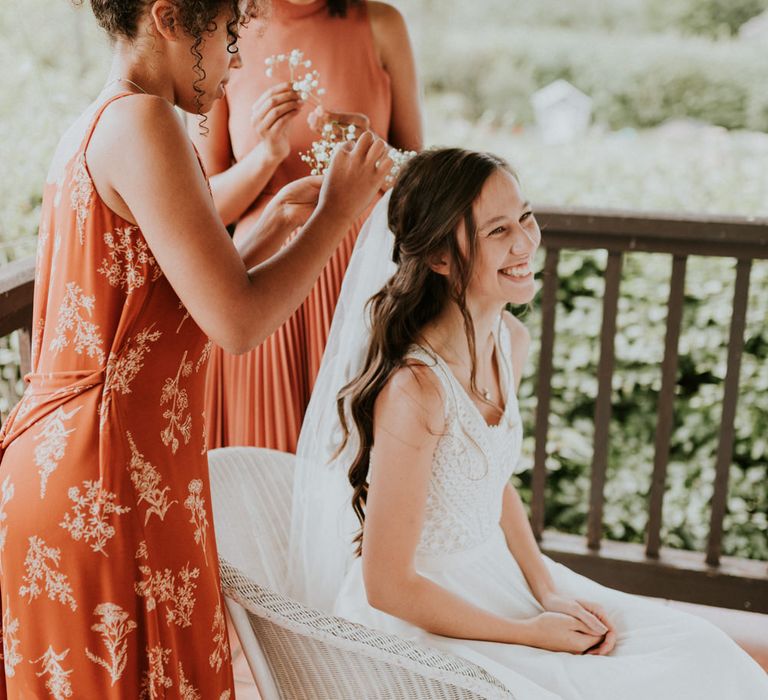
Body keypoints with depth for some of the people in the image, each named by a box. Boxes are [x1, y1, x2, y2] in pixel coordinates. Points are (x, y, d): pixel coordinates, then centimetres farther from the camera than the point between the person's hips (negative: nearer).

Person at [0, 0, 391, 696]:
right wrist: (337, 210, -9)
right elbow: (235, 322, -22)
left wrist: (271, 220, 20)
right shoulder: (141, 121, -17)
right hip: (105, 488, -10)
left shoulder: (90, 129, 13)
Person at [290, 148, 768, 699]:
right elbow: (387, 586, -21)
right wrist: (529, 633, -12)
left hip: (499, 572, 8)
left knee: (702, 651, 3)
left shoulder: (511, 341, -2)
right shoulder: (414, 388, -28)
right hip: (421, 615, -8)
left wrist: (549, 593, 0)